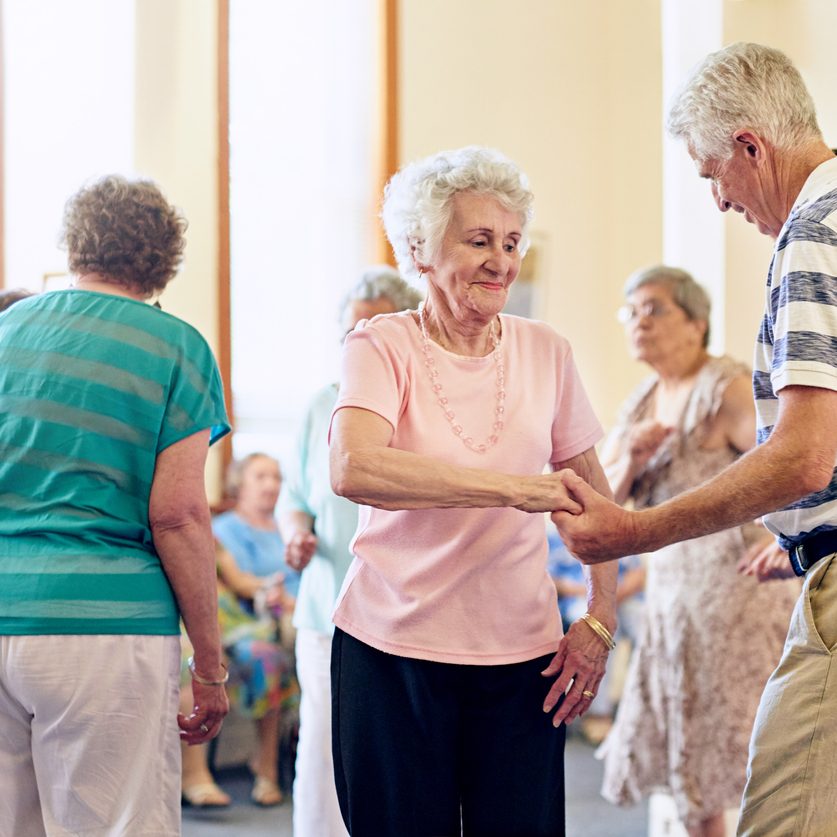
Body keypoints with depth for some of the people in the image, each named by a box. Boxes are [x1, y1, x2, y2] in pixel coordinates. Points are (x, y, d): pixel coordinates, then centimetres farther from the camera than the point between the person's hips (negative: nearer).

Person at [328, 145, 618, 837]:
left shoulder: (544, 352, 8)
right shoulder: (381, 347, -3)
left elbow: (594, 499, 15)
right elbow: (353, 469, -22)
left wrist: (601, 622, 2)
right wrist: (513, 487, -28)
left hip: (522, 656, 3)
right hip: (392, 649, -2)